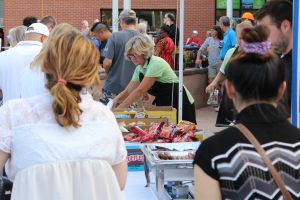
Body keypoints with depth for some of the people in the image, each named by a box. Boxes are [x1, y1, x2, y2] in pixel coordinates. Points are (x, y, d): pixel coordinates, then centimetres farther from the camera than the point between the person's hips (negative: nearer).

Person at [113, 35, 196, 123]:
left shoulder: (156, 63, -22)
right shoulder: (139, 69, 4)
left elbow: (140, 91, -26)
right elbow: (127, 92, 5)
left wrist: (119, 109, -25)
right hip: (163, 105, 8)